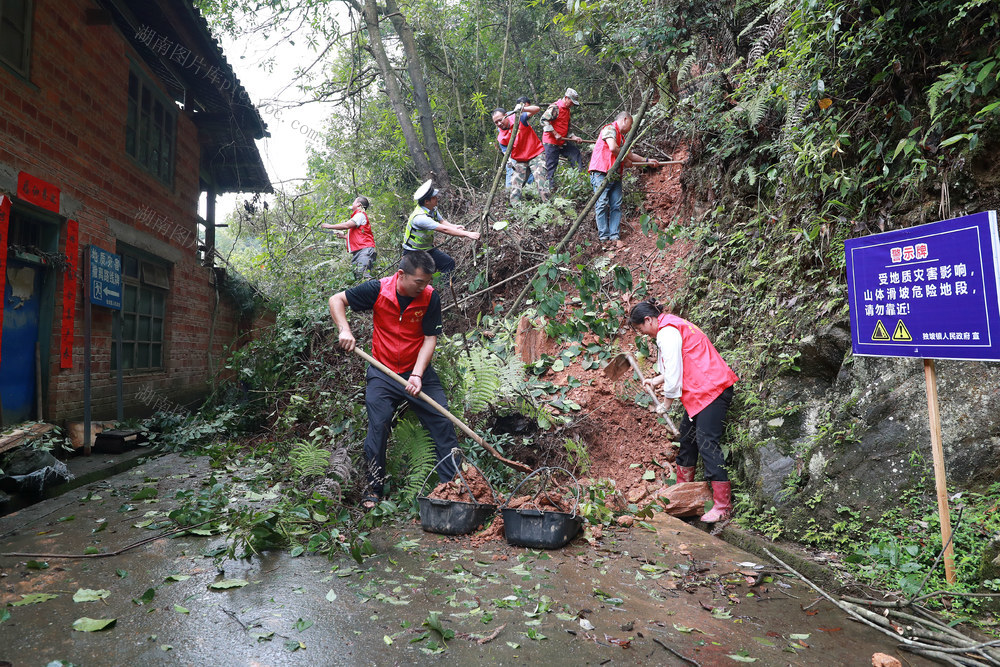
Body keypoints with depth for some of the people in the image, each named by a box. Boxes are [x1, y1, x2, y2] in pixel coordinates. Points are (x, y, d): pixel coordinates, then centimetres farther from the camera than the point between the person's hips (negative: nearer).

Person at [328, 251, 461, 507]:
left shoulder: (430, 298, -12)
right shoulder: (378, 290, -13)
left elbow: (430, 338, -12)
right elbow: (336, 300, -3)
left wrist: (417, 375, -23)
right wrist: (345, 330, -19)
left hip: (419, 373, 1)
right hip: (383, 374, 0)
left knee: (443, 424, -5)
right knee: (377, 430, -1)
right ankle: (374, 489, 17)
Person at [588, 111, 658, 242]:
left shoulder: (621, 137, 27)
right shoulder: (610, 129, -3)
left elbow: (629, 154, 35)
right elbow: (613, 148, -17)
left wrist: (647, 161, 34)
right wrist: (625, 160, -3)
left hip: (615, 176, 9)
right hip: (602, 173, -9)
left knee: (616, 205, -1)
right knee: (602, 203, -10)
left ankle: (614, 236, -2)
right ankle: (603, 235, -10)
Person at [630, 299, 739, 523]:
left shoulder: (667, 333, -15)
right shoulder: (672, 327, 18)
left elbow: (674, 373, -17)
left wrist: (666, 404, -5)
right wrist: (657, 380, 24)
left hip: (712, 389, -11)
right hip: (701, 390, 11)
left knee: (706, 443, -12)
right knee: (688, 435, 18)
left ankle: (723, 506, -9)